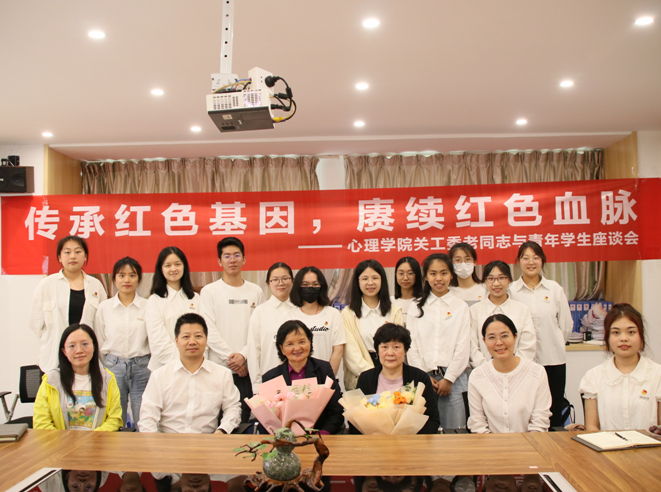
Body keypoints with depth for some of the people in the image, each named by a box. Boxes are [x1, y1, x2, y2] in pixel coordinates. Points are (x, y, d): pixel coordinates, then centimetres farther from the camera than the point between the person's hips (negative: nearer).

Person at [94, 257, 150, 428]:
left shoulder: (148, 306, -1)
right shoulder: (104, 307, 5)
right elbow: (99, 344, 11)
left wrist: (152, 369, 2)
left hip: (141, 367, -1)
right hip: (113, 367, 2)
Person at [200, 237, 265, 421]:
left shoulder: (256, 291, 9)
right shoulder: (209, 291, 4)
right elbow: (209, 330, -2)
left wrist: (244, 355, -9)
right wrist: (229, 357, -9)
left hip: (247, 368, 1)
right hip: (219, 367, -1)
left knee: (244, 419, 4)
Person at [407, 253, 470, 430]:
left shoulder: (461, 307, 5)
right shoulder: (416, 308, 9)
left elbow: (463, 347, 0)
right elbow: (412, 346, 5)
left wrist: (448, 379, -5)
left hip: (453, 377, -1)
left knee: (454, 428, -1)